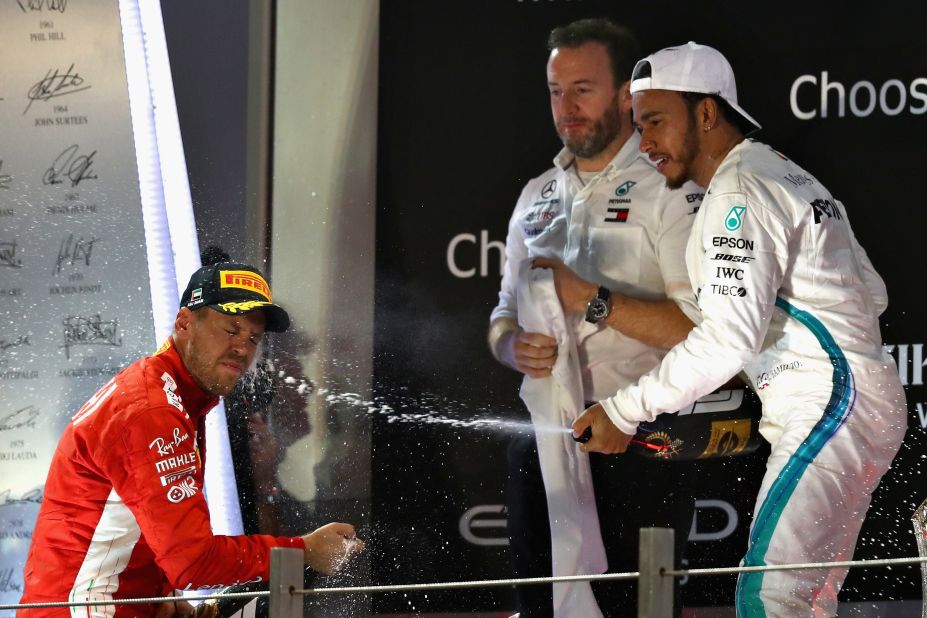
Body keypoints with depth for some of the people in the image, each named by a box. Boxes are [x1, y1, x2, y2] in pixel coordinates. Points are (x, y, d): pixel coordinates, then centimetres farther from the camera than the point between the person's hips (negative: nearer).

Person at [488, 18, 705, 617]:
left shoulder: (671, 190, -5)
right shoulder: (538, 196, 17)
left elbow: (703, 326, -15)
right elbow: (504, 316, 21)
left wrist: (590, 299, -18)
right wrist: (516, 347, -3)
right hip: (543, 449, 6)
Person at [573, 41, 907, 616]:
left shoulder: (739, 192, -12)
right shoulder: (789, 175, 20)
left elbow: (729, 337, -22)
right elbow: (872, 295, 24)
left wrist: (626, 410, -17)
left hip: (829, 413, -11)